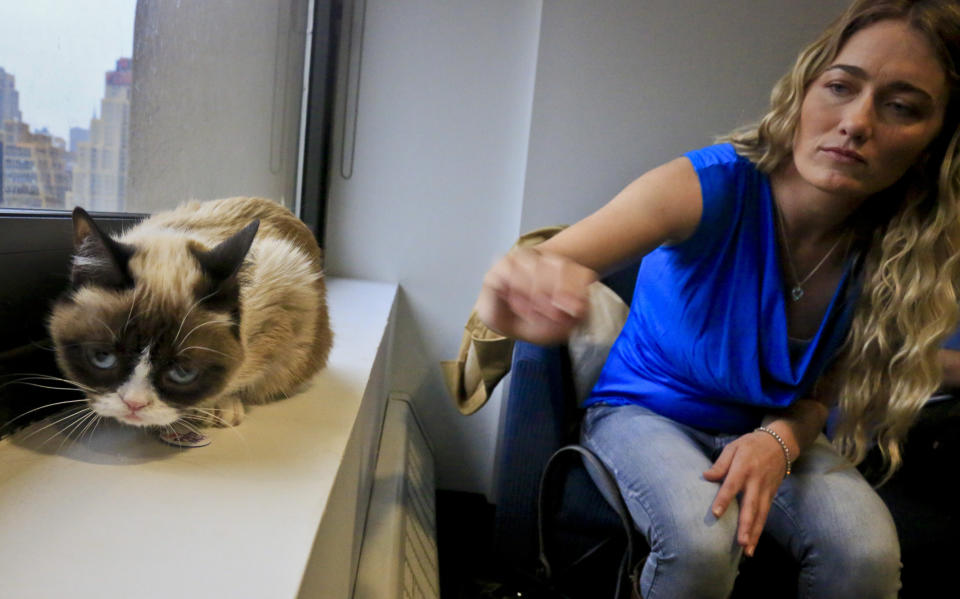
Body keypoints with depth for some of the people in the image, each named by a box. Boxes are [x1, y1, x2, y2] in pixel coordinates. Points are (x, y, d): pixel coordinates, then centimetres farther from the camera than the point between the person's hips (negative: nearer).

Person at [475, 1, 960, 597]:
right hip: (648, 409, -3)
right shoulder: (715, 184, -27)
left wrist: (778, 441, -25)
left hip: (773, 424, 4)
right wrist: (532, 281, -68)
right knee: (702, 541, -31)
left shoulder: (895, 256, -13)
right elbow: (564, 252, -44)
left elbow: (820, 393, -3)